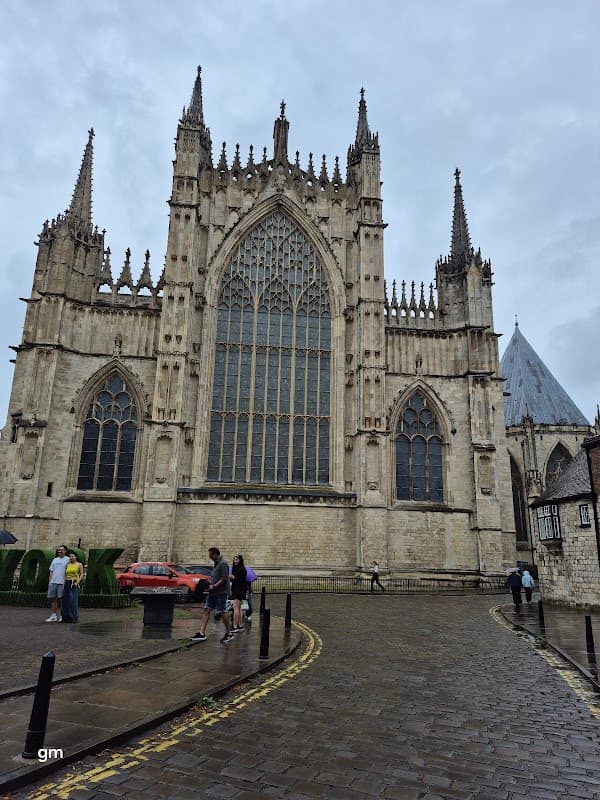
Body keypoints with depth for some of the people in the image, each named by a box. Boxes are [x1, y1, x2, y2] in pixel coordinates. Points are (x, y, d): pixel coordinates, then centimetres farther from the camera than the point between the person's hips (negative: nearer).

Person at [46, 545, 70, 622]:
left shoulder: (67, 559, -1)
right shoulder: (54, 560, 16)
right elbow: (51, 571, 17)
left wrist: (65, 582, -13)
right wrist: (50, 581, 8)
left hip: (61, 583, -5)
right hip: (53, 582, 5)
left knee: (62, 599, -2)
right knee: (53, 599, 8)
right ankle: (53, 616, 14)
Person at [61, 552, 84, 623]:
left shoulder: (79, 564, 2)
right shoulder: (68, 565, 15)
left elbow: (82, 574, -4)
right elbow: (65, 575, 15)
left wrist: (77, 582, -16)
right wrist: (64, 585, 6)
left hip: (74, 584, -5)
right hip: (67, 584, 5)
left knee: (73, 600, -10)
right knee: (65, 601, 3)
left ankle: (74, 618, -5)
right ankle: (66, 617, 12)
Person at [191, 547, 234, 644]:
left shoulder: (223, 564, -14)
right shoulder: (216, 563, 16)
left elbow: (224, 579, -20)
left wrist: (214, 586, -18)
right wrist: (209, 583, 11)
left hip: (221, 592, -9)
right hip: (213, 592, 10)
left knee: (222, 612, -3)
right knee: (206, 610, 5)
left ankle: (229, 634, 10)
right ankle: (202, 633, 6)